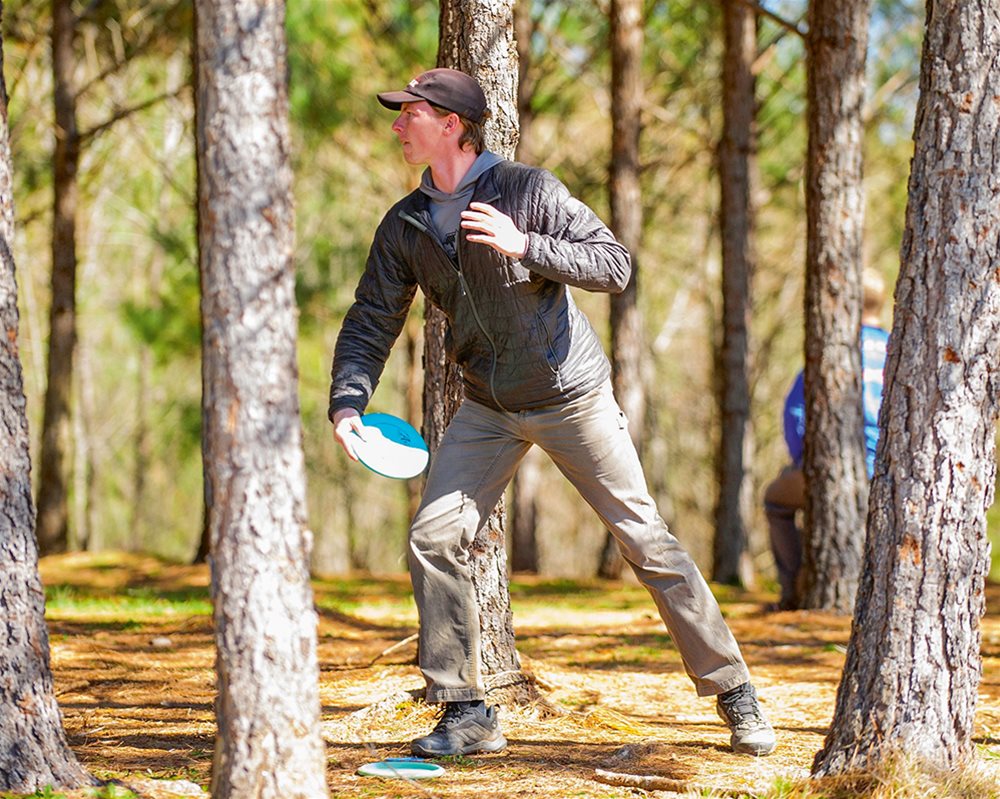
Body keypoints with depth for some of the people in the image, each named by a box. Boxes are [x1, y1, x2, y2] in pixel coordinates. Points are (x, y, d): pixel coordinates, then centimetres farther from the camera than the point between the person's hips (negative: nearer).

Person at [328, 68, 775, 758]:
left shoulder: (529, 190, -15)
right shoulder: (405, 225, 1)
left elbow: (615, 266, -20)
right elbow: (372, 321, 4)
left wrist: (526, 246, -34)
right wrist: (347, 403, -13)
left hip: (572, 397, -5)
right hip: (490, 409, 5)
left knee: (647, 541, -3)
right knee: (434, 539, -8)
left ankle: (734, 691, 8)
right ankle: (467, 714, 1)